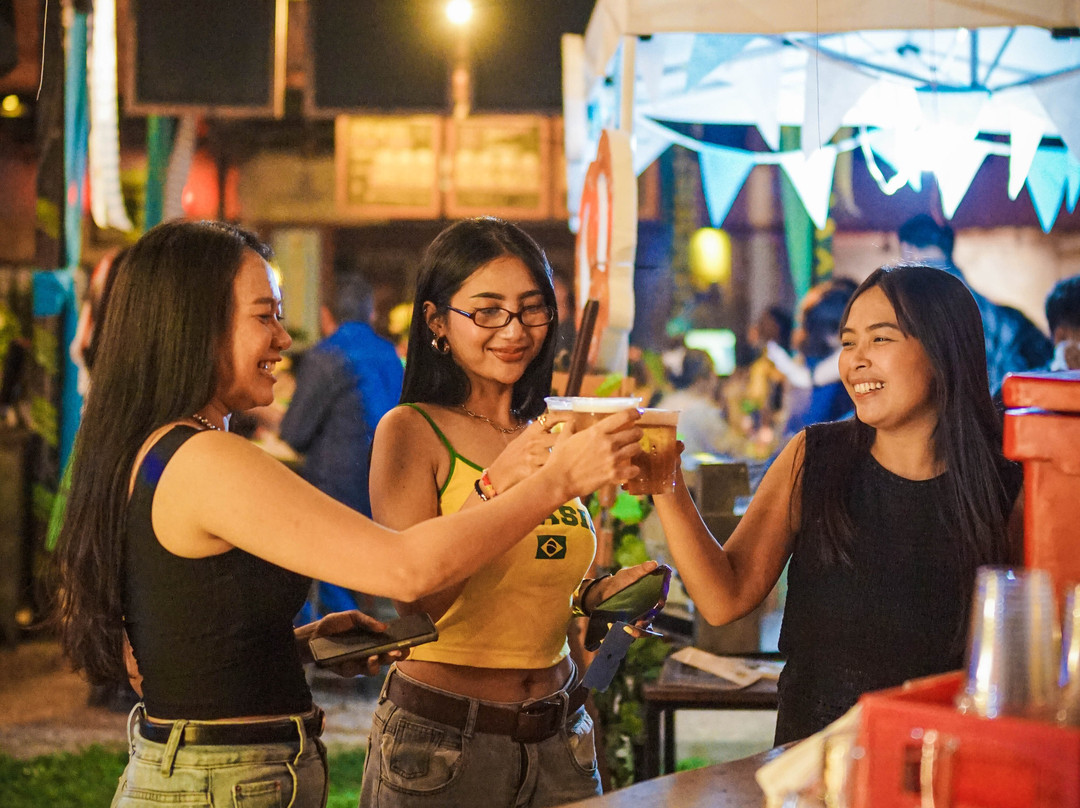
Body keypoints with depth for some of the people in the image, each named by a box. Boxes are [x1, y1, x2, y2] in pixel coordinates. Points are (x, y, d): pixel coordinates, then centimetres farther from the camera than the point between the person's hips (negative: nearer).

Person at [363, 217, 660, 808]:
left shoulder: (550, 436, 11)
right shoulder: (411, 431, -8)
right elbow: (415, 598, -19)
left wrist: (598, 595, 3)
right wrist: (498, 481, -28)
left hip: (558, 738, 6)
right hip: (440, 740, -5)